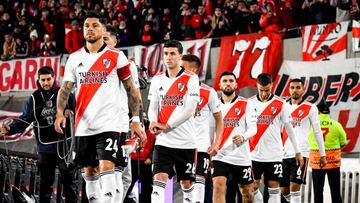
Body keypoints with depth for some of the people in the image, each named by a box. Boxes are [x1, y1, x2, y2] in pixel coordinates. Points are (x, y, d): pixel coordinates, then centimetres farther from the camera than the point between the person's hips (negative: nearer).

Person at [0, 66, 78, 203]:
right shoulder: (34, 99, 8)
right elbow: (25, 120, 7)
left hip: (64, 145, -2)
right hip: (45, 147, 2)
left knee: (68, 179, 1)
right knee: (45, 182, 6)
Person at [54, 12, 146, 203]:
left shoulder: (116, 57, -1)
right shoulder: (74, 58, 9)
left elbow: (131, 89, 2)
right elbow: (65, 88, 4)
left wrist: (136, 120, -5)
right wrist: (60, 112, -14)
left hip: (109, 123, -4)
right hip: (84, 124, 4)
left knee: (106, 167, -17)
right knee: (89, 171, 9)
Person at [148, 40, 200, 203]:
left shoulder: (191, 79, -5)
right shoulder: (157, 79, 10)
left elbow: (189, 109, -12)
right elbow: (153, 106, 13)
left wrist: (166, 126, -13)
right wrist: (153, 122, -9)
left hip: (185, 141, -3)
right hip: (163, 141, 3)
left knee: (187, 183, 7)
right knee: (159, 180, -12)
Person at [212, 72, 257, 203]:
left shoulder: (245, 105, 3)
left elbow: (253, 128, -7)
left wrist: (243, 137, -27)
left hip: (241, 157, 0)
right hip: (220, 156, 0)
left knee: (247, 192, 10)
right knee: (218, 186, -19)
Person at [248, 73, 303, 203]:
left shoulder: (281, 105, -1)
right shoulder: (249, 103, 3)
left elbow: (289, 129, 5)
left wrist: (297, 152, 5)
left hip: (274, 155, -2)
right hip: (254, 154, 2)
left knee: (274, 188, -1)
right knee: (253, 188, 4)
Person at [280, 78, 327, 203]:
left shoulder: (311, 108, 2)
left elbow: (317, 132, 6)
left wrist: (322, 154, 5)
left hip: (301, 153, -4)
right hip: (283, 154, 4)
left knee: (294, 187, -15)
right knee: (284, 190, 7)